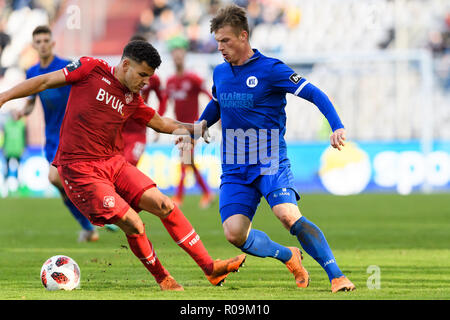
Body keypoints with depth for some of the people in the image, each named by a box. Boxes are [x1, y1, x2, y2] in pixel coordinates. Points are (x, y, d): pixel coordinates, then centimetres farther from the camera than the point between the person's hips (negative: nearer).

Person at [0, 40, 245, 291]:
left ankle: (210, 268, -1)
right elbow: (45, 82, -1)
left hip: (114, 163, 6)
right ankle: (163, 279, 6)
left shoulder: (132, 100, 11)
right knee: (133, 224, -15)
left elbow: (162, 124, 22)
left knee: (165, 205, -7)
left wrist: (195, 128, 7)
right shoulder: (91, 69, -5)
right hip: (80, 169, -6)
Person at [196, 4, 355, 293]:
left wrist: (337, 127, -24)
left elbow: (314, 94, -11)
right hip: (235, 169, 5)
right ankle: (289, 257, 14)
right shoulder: (220, 73, 11)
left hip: (271, 163, -5)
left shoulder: (270, 69, -8)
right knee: (235, 233, -12)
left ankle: (337, 277, -21)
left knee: (289, 216, -28)